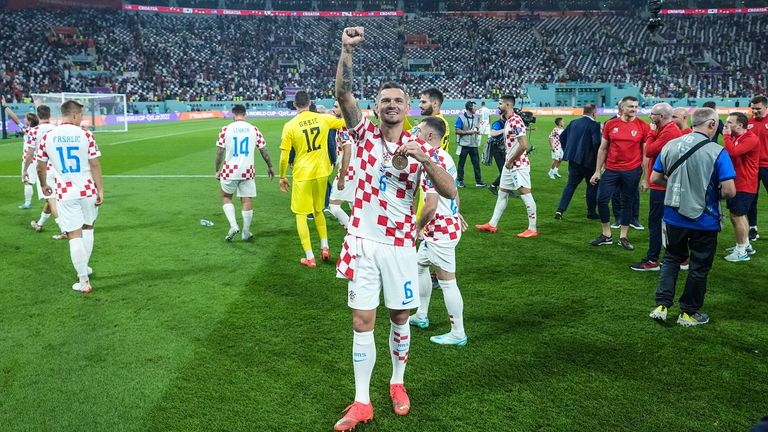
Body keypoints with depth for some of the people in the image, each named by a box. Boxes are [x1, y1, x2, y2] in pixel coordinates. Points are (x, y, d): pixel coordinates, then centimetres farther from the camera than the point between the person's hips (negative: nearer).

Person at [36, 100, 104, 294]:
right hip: (87, 190, 0)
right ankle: (84, 268, 32)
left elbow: (40, 167, 7)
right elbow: (95, 165, -8)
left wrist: (44, 185, 25)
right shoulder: (85, 134, -7)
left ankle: (84, 282, 4)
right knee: (87, 228, 22)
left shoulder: (47, 137, 0)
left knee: (75, 236, 2)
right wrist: (100, 189, -1)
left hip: (65, 193, 1)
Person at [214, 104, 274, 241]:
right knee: (247, 200, 10)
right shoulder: (254, 129, 1)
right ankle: (246, 233, 18)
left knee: (226, 197, 18)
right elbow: (263, 150, 5)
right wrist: (270, 167, 19)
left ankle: (233, 225, 1)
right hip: (248, 171, 1)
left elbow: (220, 152, -3)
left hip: (230, 171, -1)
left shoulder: (226, 129, -3)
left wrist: (217, 170, 9)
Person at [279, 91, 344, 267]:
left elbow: (284, 155, -7)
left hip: (302, 174, -3)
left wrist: (282, 177, 5)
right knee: (318, 210, 24)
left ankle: (310, 257, 6)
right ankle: (324, 247, 23)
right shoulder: (323, 118, -3)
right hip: (321, 172, 3)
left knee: (301, 214, 8)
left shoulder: (290, 126, -9)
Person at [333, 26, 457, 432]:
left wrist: (425, 159, -23)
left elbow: (449, 192, -9)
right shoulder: (365, 133, 2)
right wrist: (347, 50, -21)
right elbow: (343, 94, -12)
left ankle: (397, 383, 34)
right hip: (363, 242, 0)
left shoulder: (421, 148, 1)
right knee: (363, 322, 2)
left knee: (400, 317, 12)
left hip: (400, 243, 1)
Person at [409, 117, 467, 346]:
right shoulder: (445, 157, 7)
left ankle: (457, 334, 11)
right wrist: (456, 213, 32)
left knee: (447, 282, 0)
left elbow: (431, 206, -27)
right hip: (449, 223, 11)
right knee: (420, 265, 24)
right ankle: (421, 315, 37)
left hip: (441, 231, -11)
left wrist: (418, 227, -12)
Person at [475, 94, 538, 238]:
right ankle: (492, 225, 23)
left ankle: (533, 229, 3)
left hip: (518, 165, -10)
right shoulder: (508, 121, 12)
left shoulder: (515, 121, -18)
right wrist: (508, 161, 11)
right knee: (502, 193, 14)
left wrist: (511, 161, -15)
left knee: (525, 194, -4)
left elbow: (524, 145, -24)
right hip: (510, 165, 10)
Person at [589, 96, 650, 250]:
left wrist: (645, 177, -4)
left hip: (632, 172, -2)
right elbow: (603, 149, 8)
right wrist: (597, 171, 6)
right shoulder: (610, 124, 1)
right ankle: (606, 235, 16)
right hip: (611, 170, 2)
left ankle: (623, 237, 21)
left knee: (627, 204, 8)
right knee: (601, 200, 0)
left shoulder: (643, 126, -4)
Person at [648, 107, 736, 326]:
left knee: (672, 258, 22)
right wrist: (716, 192, 2)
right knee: (699, 266, 13)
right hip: (704, 220, -3)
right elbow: (729, 191, -20)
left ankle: (661, 305, 14)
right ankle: (689, 312, 25)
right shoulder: (717, 152, -16)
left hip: (674, 216, 4)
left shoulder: (670, 146, -4)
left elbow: (655, 178, 3)